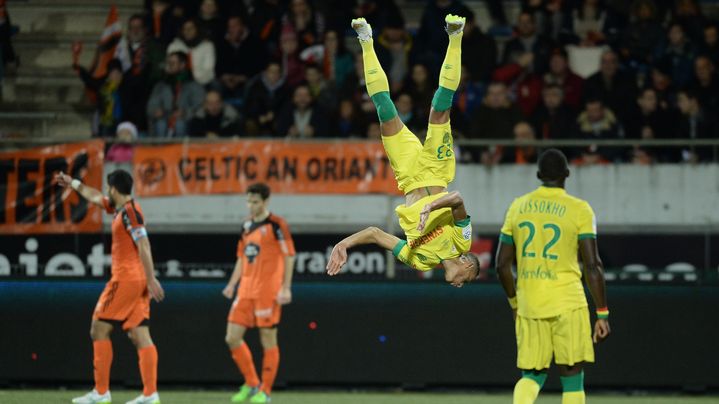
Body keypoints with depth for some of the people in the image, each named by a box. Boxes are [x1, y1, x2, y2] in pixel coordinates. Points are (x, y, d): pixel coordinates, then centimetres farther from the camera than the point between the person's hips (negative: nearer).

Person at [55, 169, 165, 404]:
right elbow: (95, 197, 35)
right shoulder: (120, 208, 16)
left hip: (125, 279, -9)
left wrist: (151, 279, -25)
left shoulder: (130, 212, -12)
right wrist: (73, 183, 46)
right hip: (138, 282, 9)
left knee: (99, 330, -2)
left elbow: (143, 246, -20)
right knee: (140, 336, 1)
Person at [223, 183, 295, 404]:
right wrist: (232, 284, 11)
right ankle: (251, 384, 15)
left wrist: (285, 288, -14)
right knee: (232, 338, 1)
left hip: (268, 291, -7)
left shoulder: (276, 224, -6)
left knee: (268, 340, -2)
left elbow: (289, 256, -8)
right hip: (246, 290, 7)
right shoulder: (247, 226, 14)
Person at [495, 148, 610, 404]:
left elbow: (502, 265, 10)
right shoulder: (579, 210, -4)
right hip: (568, 305, -3)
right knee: (572, 378, 5)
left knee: (532, 375, 12)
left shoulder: (517, 207, 7)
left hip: (528, 306, 3)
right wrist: (602, 314, -1)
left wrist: (514, 303, 24)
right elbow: (593, 266, -7)